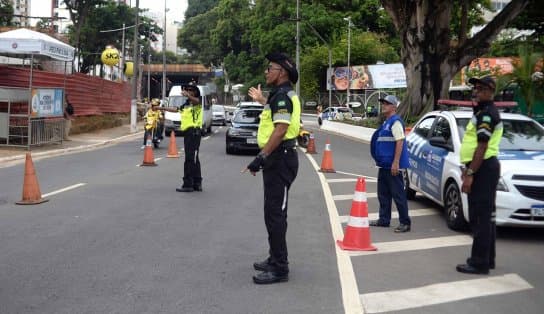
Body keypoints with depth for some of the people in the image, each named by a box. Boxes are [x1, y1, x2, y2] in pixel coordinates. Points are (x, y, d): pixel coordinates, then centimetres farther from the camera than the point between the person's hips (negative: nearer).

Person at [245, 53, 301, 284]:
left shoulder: (282, 95, -15)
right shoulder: (281, 94, 17)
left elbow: (281, 129, -27)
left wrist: (261, 157, -29)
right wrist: (263, 100, 48)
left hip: (280, 159, -11)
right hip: (278, 158, 11)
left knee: (274, 214, -9)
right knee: (274, 212, 18)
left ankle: (279, 269, -5)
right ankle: (276, 259, 29)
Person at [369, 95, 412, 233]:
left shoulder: (395, 122, -13)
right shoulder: (386, 122, 17)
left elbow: (400, 142, -21)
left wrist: (396, 163, -25)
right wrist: (379, 160, 22)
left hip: (392, 166, -10)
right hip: (384, 165, 10)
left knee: (398, 194, -5)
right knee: (383, 194, 15)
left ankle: (405, 223, 0)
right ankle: (384, 220, 25)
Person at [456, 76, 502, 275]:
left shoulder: (486, 114, -14)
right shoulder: (482, 113, 20)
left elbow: (482, 147, -21)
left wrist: (470, 174, -23)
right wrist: (469, 168, 24)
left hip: (484, 169, -11)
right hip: (484, 168, 11)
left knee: (481, 217, -9)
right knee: (485, 216, 15)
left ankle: (479, 262, -6)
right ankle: (486, 259, 24)